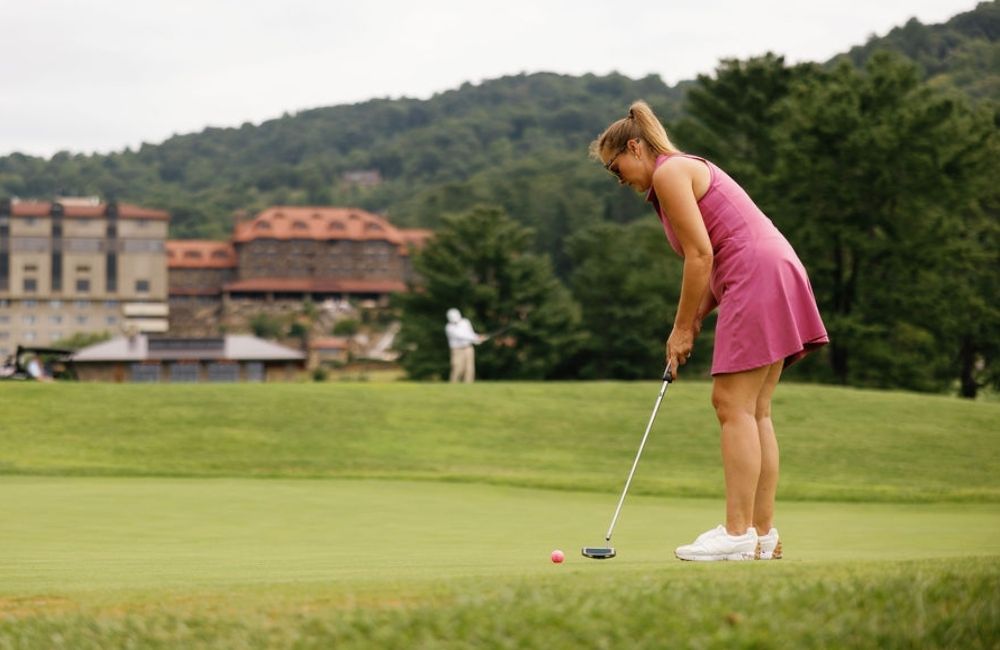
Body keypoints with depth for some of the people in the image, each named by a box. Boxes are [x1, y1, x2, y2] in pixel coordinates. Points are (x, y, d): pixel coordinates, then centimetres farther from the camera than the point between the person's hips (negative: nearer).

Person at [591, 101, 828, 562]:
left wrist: (682, 328, -7)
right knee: (754, 411, 7)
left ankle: (739, 534, -14)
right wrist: (695, 319, 10)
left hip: (757, 280, -10)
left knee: (734, 405, -11)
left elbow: (700, 255, -12)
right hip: (773, 277, 10)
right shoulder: (686, 171, 24)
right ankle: (763, 533, 6)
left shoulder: (669, 172, -5)